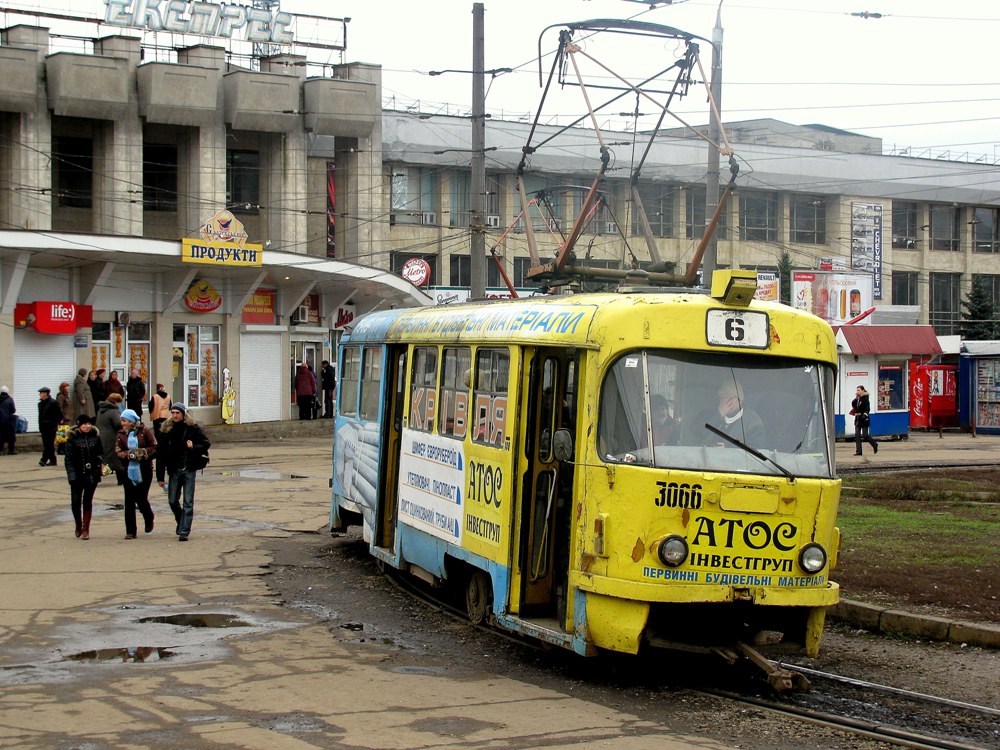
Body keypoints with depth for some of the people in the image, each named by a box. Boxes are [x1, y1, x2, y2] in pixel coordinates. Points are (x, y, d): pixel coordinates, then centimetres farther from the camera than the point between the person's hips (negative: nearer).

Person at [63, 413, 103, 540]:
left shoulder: (95, 437, 3)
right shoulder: (72, 438, -5)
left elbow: (100, 452, 14)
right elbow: (68, 458, -7)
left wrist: (99, 461, -7)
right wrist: (71, 475, -15)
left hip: (92, 475, 2)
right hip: (77, 476, -2)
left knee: (88, 501, 5)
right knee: (75, 502, -1)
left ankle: (86, 529, 13)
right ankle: (78, 526, 21)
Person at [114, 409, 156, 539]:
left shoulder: (144, 431, -2)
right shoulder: (121, 434, 7)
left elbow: (155, 448, -3)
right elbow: (118, 452, -1)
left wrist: (142, 453, -16)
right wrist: (130, 455, -17)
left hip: (144, 471, -2)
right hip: (128, 471, 2)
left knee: (141, 499, 0)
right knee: (129, 501, 0)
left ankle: (149, 519, 32)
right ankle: (130, 531, 5)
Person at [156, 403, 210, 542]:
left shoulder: (192, 428, -4)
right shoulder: (166, 430, 1)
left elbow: (206, 444, 2)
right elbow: (161, 453, 0)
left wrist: (194, 447, -19)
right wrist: (160, 476, -3)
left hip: (189, 469, -2)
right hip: (174, 470, 2)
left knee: (188, 502, -5)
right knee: (172, 501, 7)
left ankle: (184, 531, -4)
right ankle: (181, 522, 32)